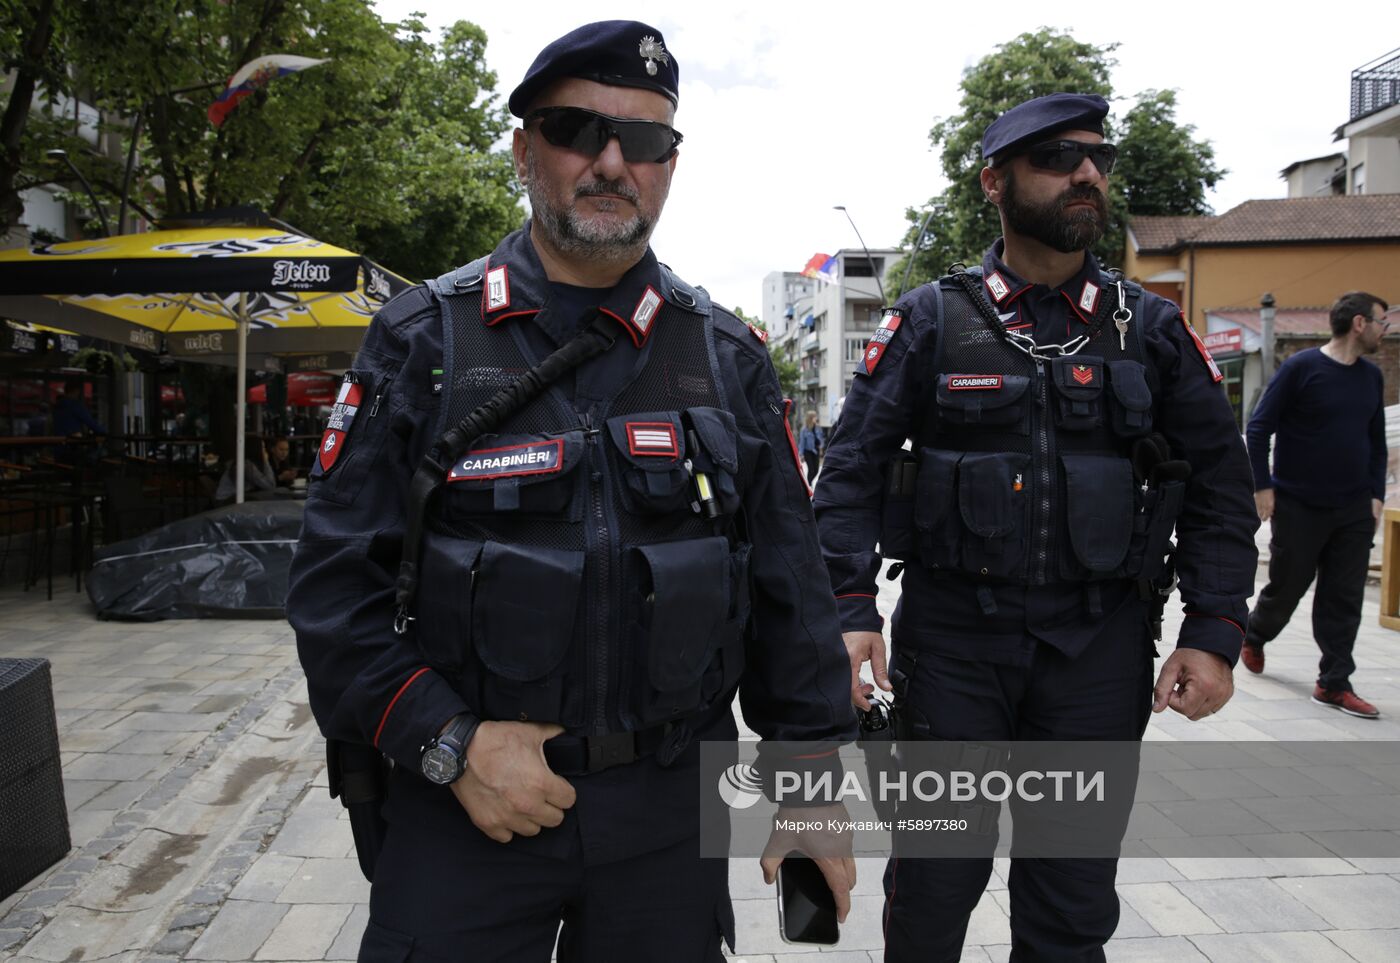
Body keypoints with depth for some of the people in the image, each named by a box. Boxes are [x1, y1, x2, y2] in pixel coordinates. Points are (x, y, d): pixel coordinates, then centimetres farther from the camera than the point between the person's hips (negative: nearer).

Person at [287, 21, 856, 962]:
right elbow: (337, 584, -5)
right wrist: (452, 742, -14)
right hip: (463, 806, -1)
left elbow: (790, 590, 5)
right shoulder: (423, 341, -3)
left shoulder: (729, 356, 3)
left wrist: (810, 775, 3)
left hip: (673, 812, 2)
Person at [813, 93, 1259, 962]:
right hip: (953, 637, -2)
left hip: (1100, 649, 2)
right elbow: (854, 469, -4)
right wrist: (850, 610, -15)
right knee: (934, 882, 10)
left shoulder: (1152, 328, 4)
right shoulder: (931, 321, -1)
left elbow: (1220, 485, 6)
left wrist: (1215, 634, -2)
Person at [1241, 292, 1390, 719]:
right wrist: (1262, 487, -11)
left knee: (1344, 599, 3)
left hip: (1354, 511, 5)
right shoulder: (1301, 368, -9)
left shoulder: (1371, 377, 8)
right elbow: (1259, 428, -8)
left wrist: (1376, 495, 7)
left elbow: (1376, 442, 15)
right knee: (1286, 587, 8)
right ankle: (1254, 636, 36)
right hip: (1298, 507, -5)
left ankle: (1333, 684, 10)